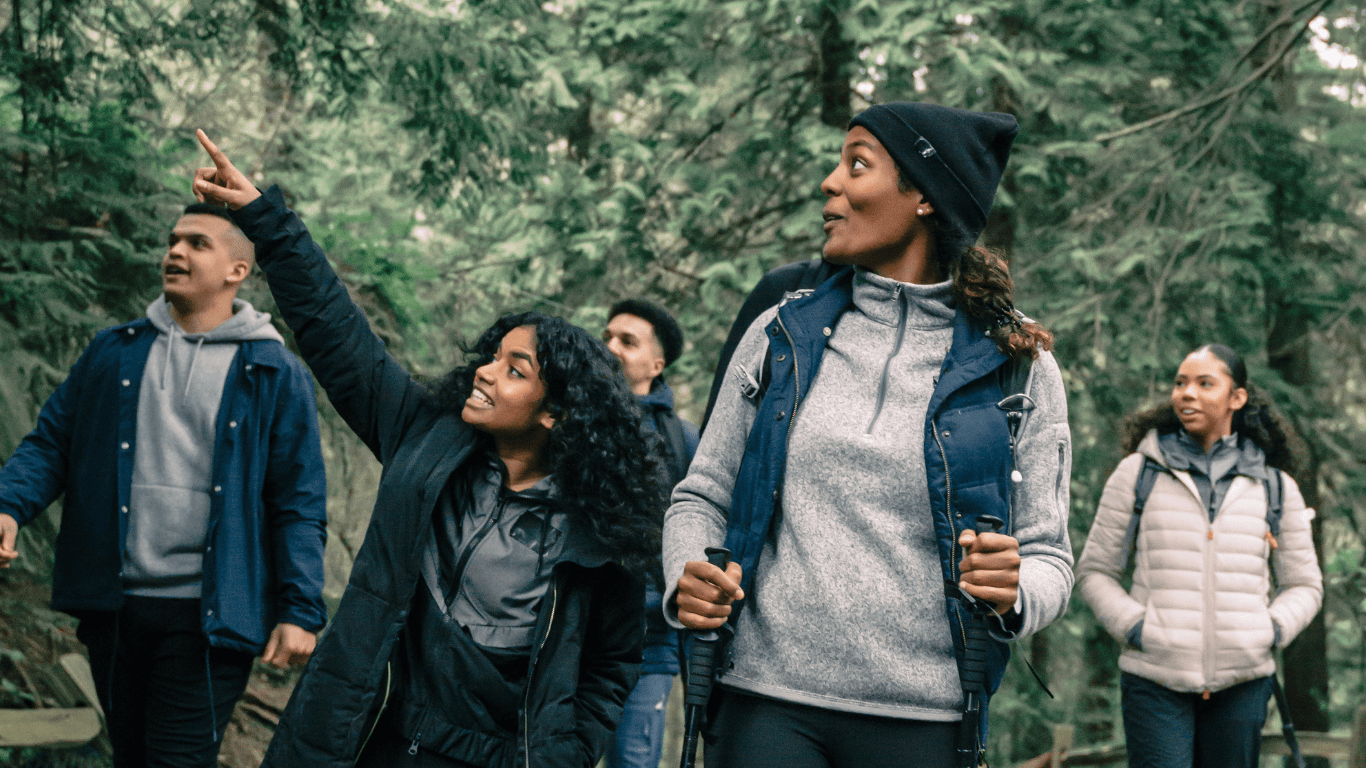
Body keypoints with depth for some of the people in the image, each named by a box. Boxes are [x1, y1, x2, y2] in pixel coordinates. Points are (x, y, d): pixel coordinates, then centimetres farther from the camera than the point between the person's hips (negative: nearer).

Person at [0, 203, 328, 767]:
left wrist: (300, 611, -10)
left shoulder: (275, 375, 0)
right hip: (112, 608, 4)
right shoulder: (113, 353, 11)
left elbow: (300, 503, -3)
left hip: (209, 617, -4)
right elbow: (51, 441, 10)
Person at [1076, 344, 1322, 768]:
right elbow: (1094, 572, 9)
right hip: (1155, 680, -2)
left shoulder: (1275, 486, 10)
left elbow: (1304, 585, 18)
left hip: (1241, 682, 2)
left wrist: (1272, 630, -1)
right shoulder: (1138, 472, 6)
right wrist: (1133, 628, -6)